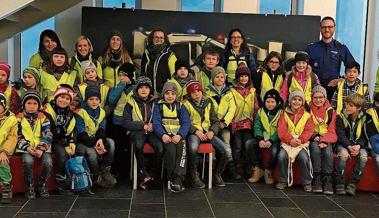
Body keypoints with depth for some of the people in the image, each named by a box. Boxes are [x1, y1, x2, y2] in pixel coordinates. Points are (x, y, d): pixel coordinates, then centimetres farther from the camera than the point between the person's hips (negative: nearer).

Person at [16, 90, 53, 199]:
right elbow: (17, 136, 2)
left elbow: (47, 136, 2)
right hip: (25, 148, -1)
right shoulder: (19, 118, 7)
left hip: (42, 148, 1)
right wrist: (27, 148, -13)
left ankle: (42, 185, -1)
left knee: (48, 162, -27)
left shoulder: (43, 118, 9)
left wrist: (41, 148, -14)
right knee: (28, 161, -33)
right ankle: (29, 187, -10)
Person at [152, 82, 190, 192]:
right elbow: (156, 123, 0)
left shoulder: (181, 107, 15)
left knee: (182, 151, -29)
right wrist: (162, 135, -20)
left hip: (179, 136, 1)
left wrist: (180, 135, -15)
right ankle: (171, 178, -15)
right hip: (165, 136, -1)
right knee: (170, 151, -31)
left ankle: (178, 181, -29)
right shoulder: (158, 106, 12)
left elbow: (186, 123, 4)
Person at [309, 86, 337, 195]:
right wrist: (314, 136, -12)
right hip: (313, 139, -1)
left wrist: (324, 141, -14)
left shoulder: (331, 111, 10)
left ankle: (327, 181, -26)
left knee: (328, 152, -31)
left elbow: (332, 131, 4)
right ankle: (316, 180, -29)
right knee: (316, 150, -33)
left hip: (326, 140, 1)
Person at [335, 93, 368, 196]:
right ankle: (339, 184, -23)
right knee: (343, 154, -35)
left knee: (363, 156, -30)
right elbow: (340, 135, -10)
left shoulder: (364, 118, 0)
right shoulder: (341, 116, -4)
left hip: (359, 145, 2)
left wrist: (358, 145, -19)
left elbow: (364, 136, 2)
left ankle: (352, 184, -20)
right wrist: (349, 146, -25)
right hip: (343, 144, -1)